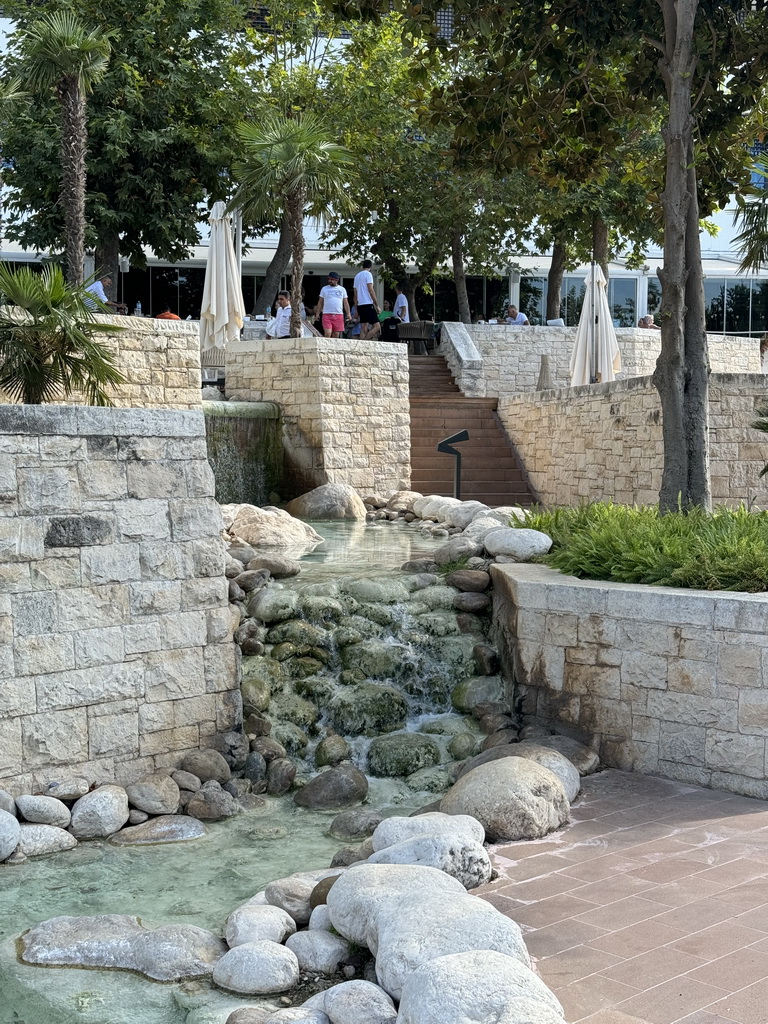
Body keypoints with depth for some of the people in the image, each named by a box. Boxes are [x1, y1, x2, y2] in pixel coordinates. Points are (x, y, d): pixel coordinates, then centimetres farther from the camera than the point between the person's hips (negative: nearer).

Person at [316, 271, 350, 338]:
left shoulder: (342, 289, 12)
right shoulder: (324, 289, 11)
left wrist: (348, 314, 2)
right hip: (327, 315, -1)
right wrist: (318, 313, 5)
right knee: (327, 333, -14)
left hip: (339, 315, 1)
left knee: (336, 335, 1)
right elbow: (320, 302, 12)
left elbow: (346, 303, 13)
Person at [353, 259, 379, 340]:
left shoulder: (357, 276, 19)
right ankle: (364, 342, -22)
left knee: (363, 329, 7)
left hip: (360, 305, 8)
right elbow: (371, 291, -12)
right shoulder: (368, 274, -4)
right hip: (368, 304, -8)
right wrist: (377, 305, -8)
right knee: (376, 326, -9)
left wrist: (356, 310, 22)